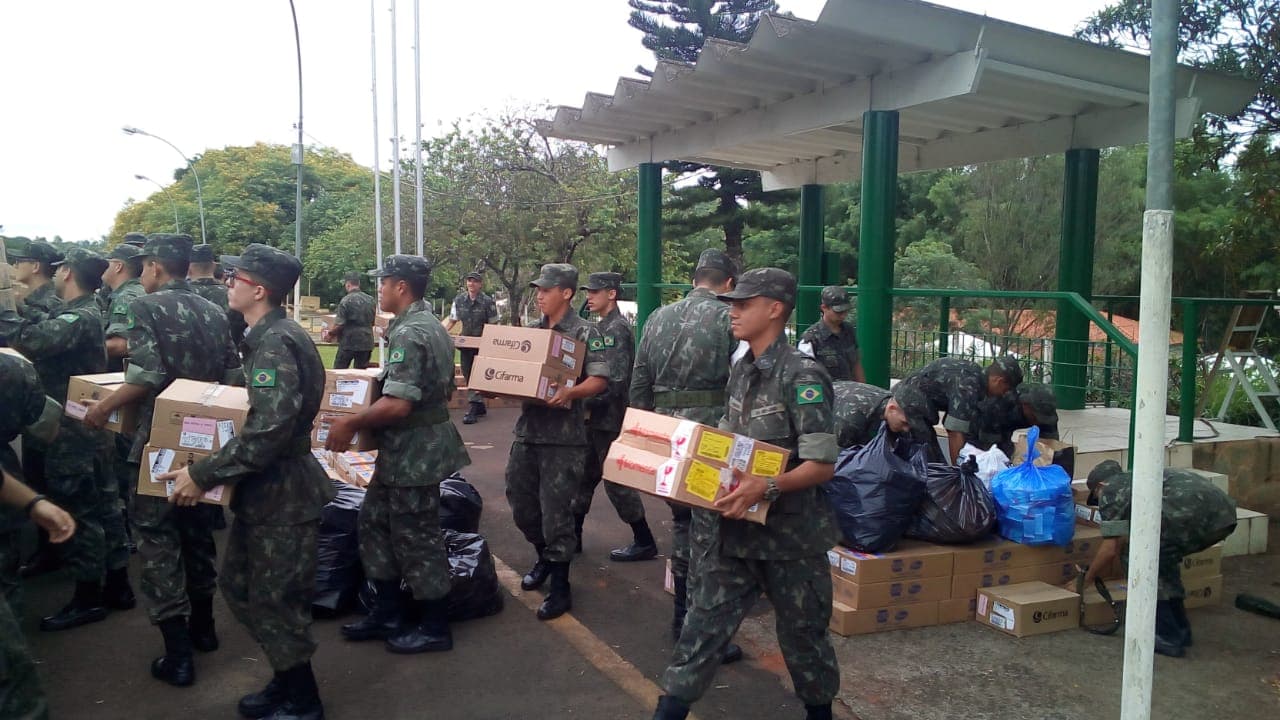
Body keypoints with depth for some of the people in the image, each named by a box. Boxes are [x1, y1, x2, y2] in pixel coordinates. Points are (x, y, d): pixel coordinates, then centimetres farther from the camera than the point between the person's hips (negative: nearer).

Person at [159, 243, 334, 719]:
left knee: (276, 601, 4)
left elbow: (267, 432, -30)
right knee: (239, 587, 20)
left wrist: (203, 474, -22)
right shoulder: (269, 337, 10)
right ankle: (285, 681, 35)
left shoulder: (275, 344, -22)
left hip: (284, 493, -10)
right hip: (264, 489, 10)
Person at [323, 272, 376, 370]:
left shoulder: (346, 300, -12)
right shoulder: (370, 300, 4)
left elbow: (339, 325, -14)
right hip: (366, 343, 5)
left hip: (349, 342, -5)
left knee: (338, 372, 7)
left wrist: (330, 334, 3)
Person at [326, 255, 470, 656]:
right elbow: (444, 390, 19)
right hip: (407, 450, 10)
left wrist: (351, 424, -16)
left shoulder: (409, 334, -22)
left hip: (413, 453, -10)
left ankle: (435, 628, 17)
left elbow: (397, 405, -29)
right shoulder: (430, 326, 11)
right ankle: (388, 614, 28)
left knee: (416, 538, 2)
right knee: (376, 522, 18)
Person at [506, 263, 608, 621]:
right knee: (520, 503, 14)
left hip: (564, 437, -7)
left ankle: (560, 587, 10)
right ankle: (544, 556, 39)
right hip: (527, 430, 7)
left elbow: (599, 380, -13)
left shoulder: (584, 333, -6)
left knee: (555, 511, -3)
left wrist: (569, 392, -30)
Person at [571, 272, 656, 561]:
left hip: (608, 418, -9)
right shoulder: (602, 327, 13)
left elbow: (616, 381, -23)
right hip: (597, 418, 9)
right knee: (583, 475, 14)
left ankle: (645, 543, 10)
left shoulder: (617, 329, -16)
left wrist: (586, 405, -21)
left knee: (616, 481, -1)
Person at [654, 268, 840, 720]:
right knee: (704, 624, 7)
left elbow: (822, 465, -21)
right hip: (739, 528, 6)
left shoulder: (803, 376, -17)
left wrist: (766, 487, -34)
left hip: (791, 534, -6)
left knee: (802, 633, 12)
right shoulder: (741, 371, 7)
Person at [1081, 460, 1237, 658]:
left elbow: (1110, 549, 7)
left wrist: (1086, 579, 21)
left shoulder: (1109, 491, 11)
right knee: (1162, 560, 27)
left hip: (1193, 513, -8)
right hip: (1224, 513, 8)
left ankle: (1167, 638, 11)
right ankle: (1180, 631, 30)